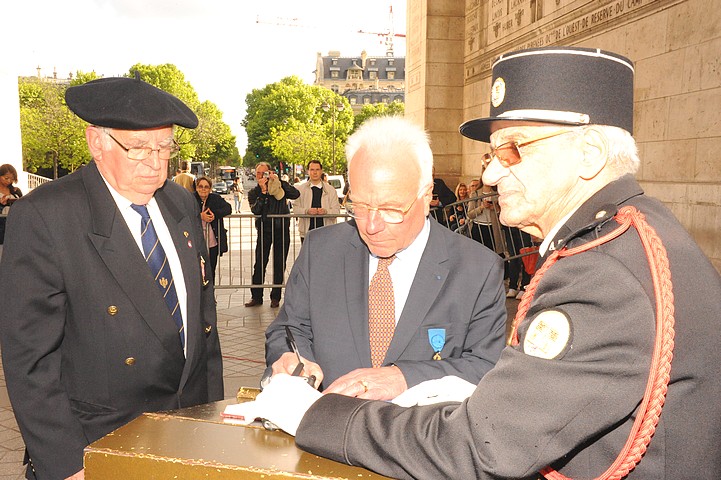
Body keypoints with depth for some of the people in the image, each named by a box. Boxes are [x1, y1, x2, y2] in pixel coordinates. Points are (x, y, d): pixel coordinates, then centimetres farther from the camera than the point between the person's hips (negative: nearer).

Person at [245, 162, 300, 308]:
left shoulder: (279, 188, 3)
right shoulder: (254, 192, 4)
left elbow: (296, 194, -14)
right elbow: (255, 210, -13)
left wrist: (278, 181, -17)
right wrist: (263, 191, -20)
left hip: (282, 229, 0)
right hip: (264, 230, 0)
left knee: (279, 264, 4)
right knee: (260, 264, -2)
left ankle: (275, 297, 14)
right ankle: (256, 296, 10)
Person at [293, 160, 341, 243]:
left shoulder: (330, 189, 9)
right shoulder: (300, 189, 9)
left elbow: (336, 210, 4)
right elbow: (295, 208, 4)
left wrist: (326, 211, -17)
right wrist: (307, 211, -16)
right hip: (306, 231, 0)